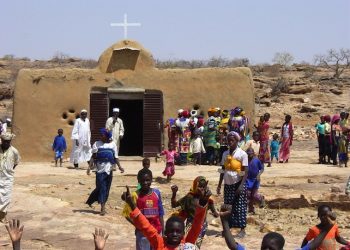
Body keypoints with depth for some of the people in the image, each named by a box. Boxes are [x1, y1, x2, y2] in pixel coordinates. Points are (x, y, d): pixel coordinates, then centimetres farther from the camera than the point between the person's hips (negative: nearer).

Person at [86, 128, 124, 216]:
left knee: (106, 189, 7)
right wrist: (90, 167, -12)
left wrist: (119, 166, -3)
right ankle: (103, 207, -6)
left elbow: (115, 157, 9)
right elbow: (93, 157, 0)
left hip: (109, 170, 3)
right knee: (101, 188, -8)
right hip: (100, 170, -3)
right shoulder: (97, 144, 1)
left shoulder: (112, 144, 7)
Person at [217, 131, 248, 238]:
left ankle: (242, 229, 1)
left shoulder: (242, 154, -6)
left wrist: (241, 185, -18)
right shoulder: (225, 154, 9)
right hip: (228, 184, 5)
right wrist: (219, 185, 10)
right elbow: (223, 170, 13)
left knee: (240, 206, -4)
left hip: (238, 183, -5)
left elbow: (246, 172, -9)